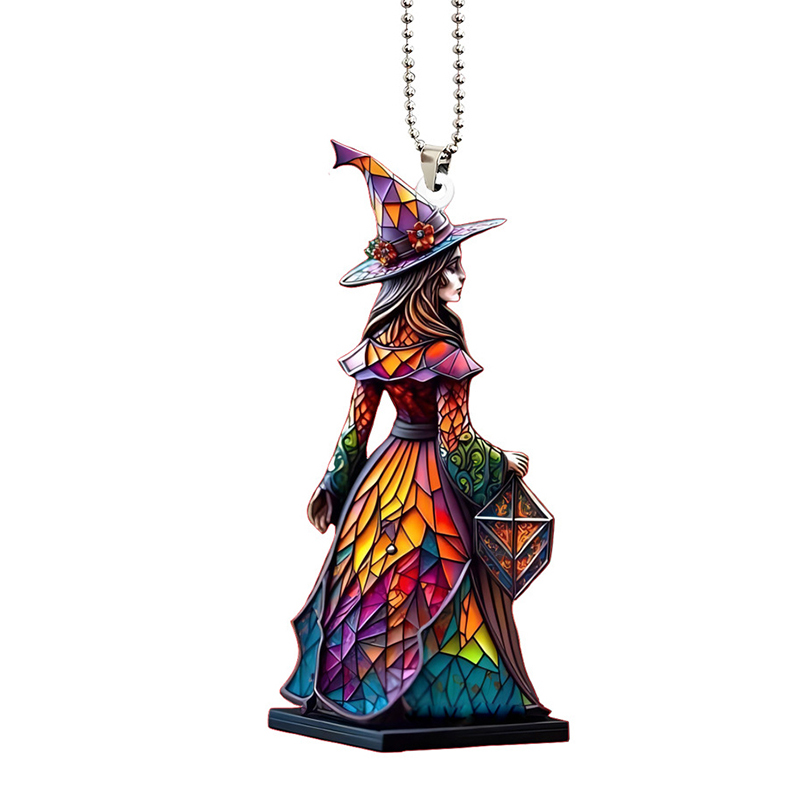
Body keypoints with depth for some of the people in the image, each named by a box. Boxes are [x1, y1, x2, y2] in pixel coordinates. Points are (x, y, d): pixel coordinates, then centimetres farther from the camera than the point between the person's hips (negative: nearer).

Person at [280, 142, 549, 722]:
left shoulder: (378, 343, 0)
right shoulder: (444, 352, -20)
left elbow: (357, 425, 5)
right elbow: (457, 442, -19)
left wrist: (333, 489, 15)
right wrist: (504, 462, -3)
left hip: (384, 476, 7)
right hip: (434, 485, -7)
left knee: (375, 587, 15)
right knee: (435, 593, 4)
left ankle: (342, 684, 24)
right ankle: (426, 694, 10)